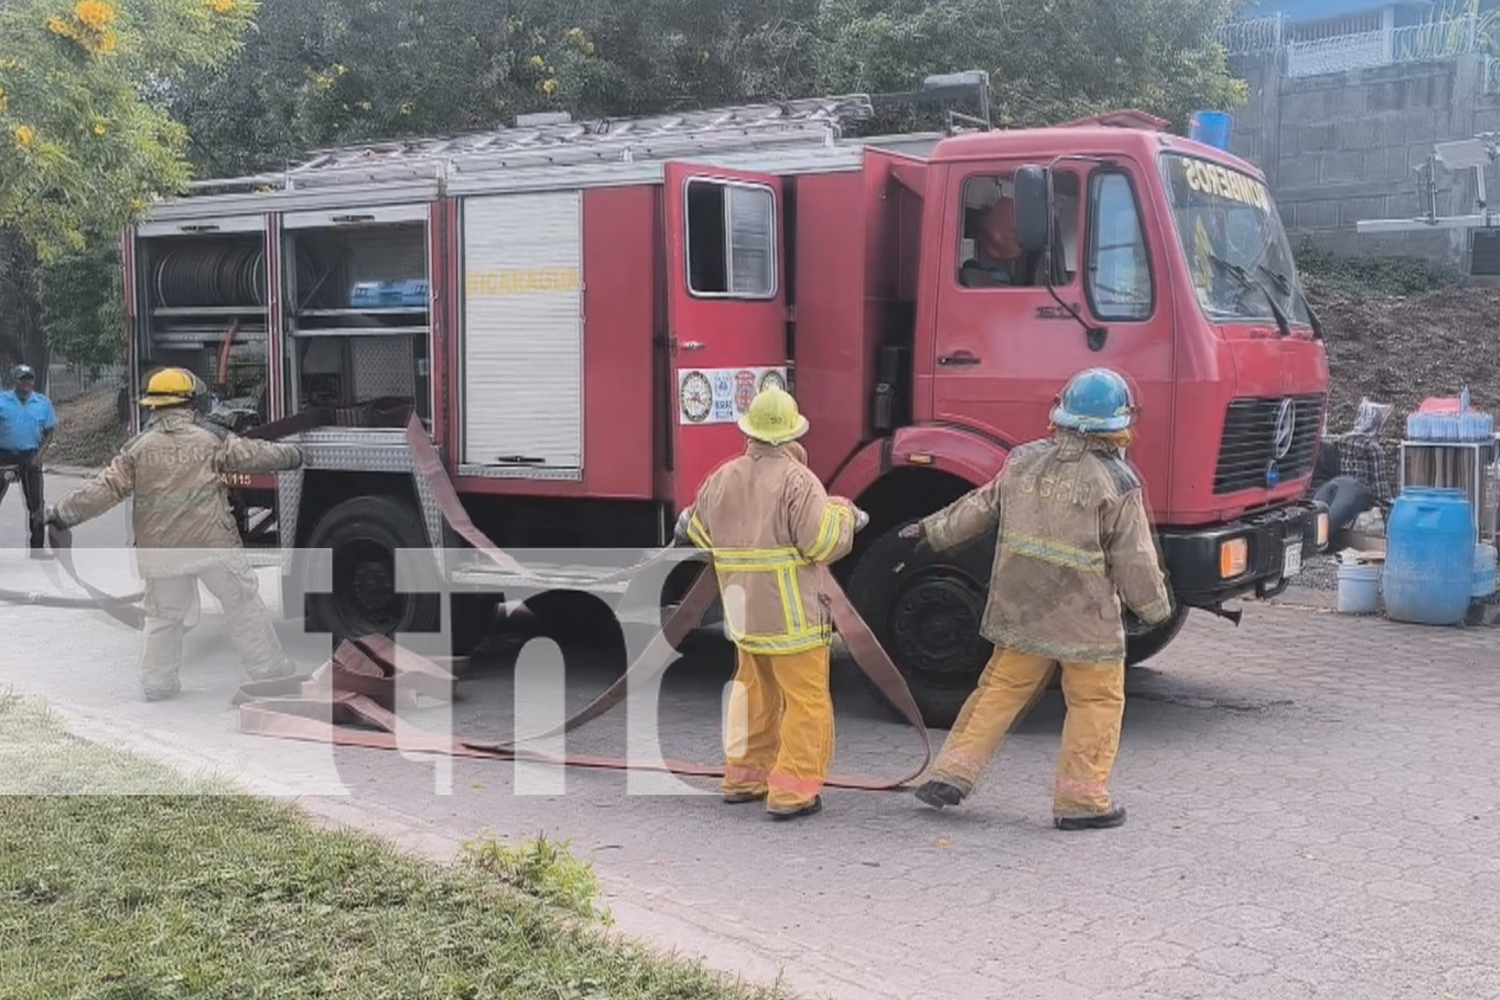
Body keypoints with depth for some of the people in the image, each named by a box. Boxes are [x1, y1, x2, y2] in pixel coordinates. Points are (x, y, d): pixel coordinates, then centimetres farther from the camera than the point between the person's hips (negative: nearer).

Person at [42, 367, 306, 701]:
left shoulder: (137, 448, 2)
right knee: (243, 604, 9)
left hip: (160, 550, 2)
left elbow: (104, 490, -1)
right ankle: (267, 668, 13)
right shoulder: (211, 439, -1)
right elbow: (253, 454, 9)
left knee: (162, 616, 17)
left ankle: (157, 682, 16)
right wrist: (291, 454, 25)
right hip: (213, 543, -2)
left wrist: (62, 514, 7)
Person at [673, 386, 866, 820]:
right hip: (793, 617, -7)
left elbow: (697, 533, 17)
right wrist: (843, 514, -1)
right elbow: (823, 543, -19)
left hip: (743, 616, 7)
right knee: (806, 703, 1)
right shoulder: (796, 479, -16)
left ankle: (743, 776, 30)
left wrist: (685, 522, 38)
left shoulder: (722, 478, 5)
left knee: (755, 698, 22)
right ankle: (792, 791, -1)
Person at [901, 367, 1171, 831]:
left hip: (1018, 607, 5)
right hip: (1087, 618, -5)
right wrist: (1156, 608, 9)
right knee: (1095, 703, 9)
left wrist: (932, 530, 26)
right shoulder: (1118, 483, -10)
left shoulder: (1025, 461, 3)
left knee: (1001, 688, 15)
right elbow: (1134, 561, -6)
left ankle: (952, 772, 16)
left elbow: (979, 507, 12)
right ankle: (1080, 799, 13)